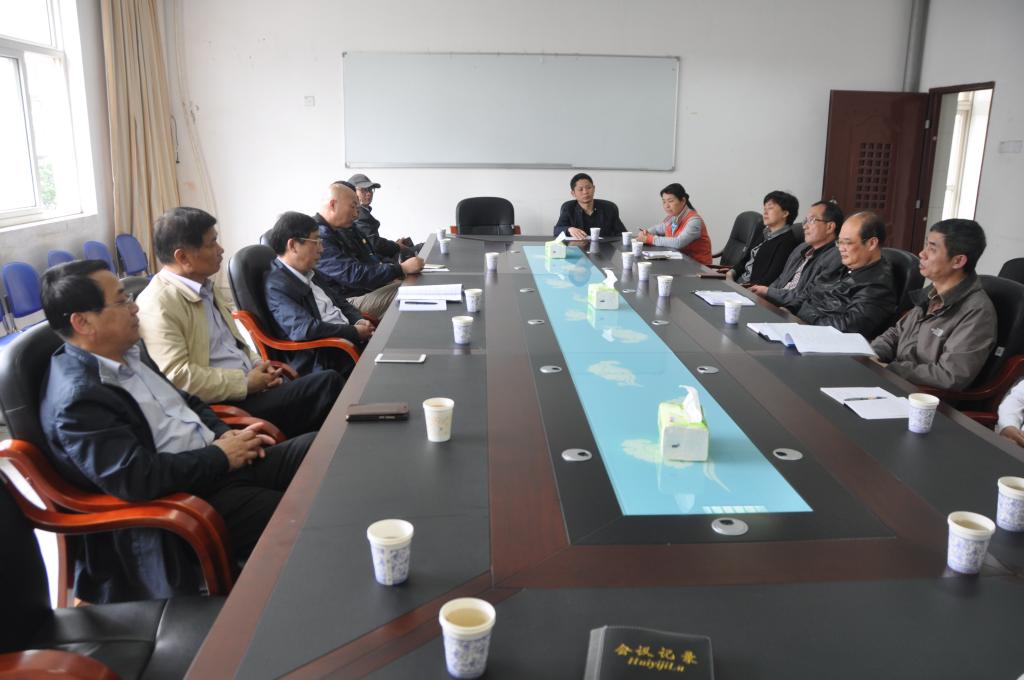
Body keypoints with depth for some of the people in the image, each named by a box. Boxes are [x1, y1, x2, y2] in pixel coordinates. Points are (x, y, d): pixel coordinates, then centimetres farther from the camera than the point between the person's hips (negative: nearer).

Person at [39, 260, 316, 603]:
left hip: (219, 462, 9)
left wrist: (225, 434, 3)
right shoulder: (77, 399, -19)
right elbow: (136, 478, -26)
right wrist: (221, 457, -16)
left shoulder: (129, 352, 9)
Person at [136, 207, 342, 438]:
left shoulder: (205, 287, 16)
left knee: (329, 382, -12)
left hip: (251, 385, 9)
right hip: (222, 408, -9)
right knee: (327, 385, -19)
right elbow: (178, 377, -21)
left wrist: (257, 364, 5)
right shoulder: (158, 306, -13)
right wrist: (246, 383, -16)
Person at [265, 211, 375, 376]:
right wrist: (355, 332, -17)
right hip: (324, 361, -9)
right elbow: (304, 329, -23)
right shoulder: (277, 285, -12)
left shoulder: (311, 273, 15)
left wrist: (360, 321, -2)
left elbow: (342, 303, 20)